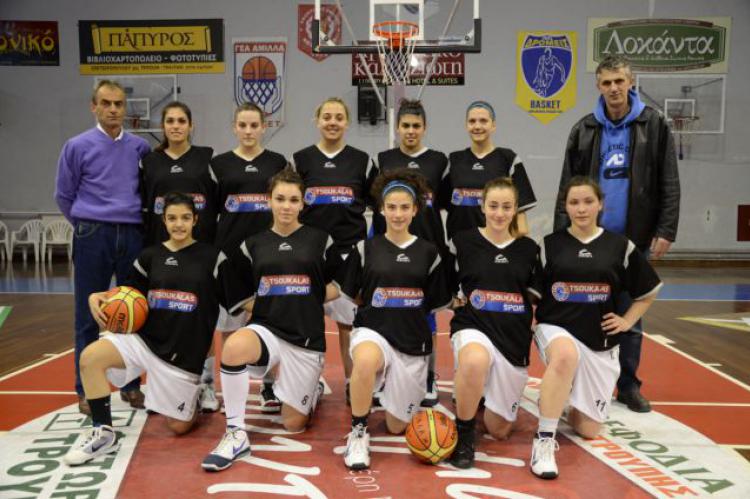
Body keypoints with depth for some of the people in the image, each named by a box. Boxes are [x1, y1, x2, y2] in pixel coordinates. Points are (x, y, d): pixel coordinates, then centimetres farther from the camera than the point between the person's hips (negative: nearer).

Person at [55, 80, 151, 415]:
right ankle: (86, 391, 15)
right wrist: (88, 225, 11)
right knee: (89, 317, 3)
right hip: (93, 237, -2)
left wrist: (131, 221, 12)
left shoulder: (141, 147, 6)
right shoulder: (78, 146, 0)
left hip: (133, 236, 3)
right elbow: (64, 196, 8)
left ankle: (131, 385, 20)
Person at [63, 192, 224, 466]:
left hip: (186, 352, -3)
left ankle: (196, 395, 39)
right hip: (145, 339, 3)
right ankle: (103, 433, -7)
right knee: (90, 357, -23)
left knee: (179, 426, 3)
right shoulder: (150, 256, 5)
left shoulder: (211, 256, -4)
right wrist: (97, 297, -6)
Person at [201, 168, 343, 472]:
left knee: (293, 424, 4)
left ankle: (313, 390, 40)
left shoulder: (320, 240, 1)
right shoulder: (253, 244, 4)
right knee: (234, 346, -36)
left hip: (306, 338, 0)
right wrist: (272, 306, -1)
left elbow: (339, 287, 8)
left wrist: (306, 300, -1)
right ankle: (236, 435, -19)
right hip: (266, 330, 1)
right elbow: (240, 296, 10)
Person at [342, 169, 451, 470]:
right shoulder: (366, 248, 0)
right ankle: (358, 433, -17)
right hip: (373, 332, -2)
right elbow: (347, 295, 6)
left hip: (413, 342, 2)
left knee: (396, 427, 9)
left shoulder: (428, 252, 3)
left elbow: (437, 304, 9)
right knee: (366, 360, -41)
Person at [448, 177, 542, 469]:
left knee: (499, 430, 8)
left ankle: (484, 394, 43)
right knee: (475, 362, -42)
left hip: (514, 337, 3)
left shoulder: (529, 249, 5)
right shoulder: (463, 242, -2)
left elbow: (537, 298, 13)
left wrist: (535, 325, 0)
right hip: (473, 327, -3)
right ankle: (463, 432, -15)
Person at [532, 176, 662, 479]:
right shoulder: (550, 245, -2)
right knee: (566, 356, -41)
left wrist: (627, 321, 4)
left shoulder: (620, 246, 2)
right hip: (556, 329, -2)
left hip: (600, 342, 3)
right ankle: (544, 441, -28)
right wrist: (532, 322, -9)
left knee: (589, 429, 3)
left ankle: (569, 402, 38)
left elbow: (649, 292, 14)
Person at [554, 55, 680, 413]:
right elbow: (567, 188, 3)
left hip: (635, 239, -1)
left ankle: (629, 385, 20)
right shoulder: (584, 130, 4)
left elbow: (669, 185, -1)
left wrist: (665, 231, -9)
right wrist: (562, 235, -3)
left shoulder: (654, 125, 1)